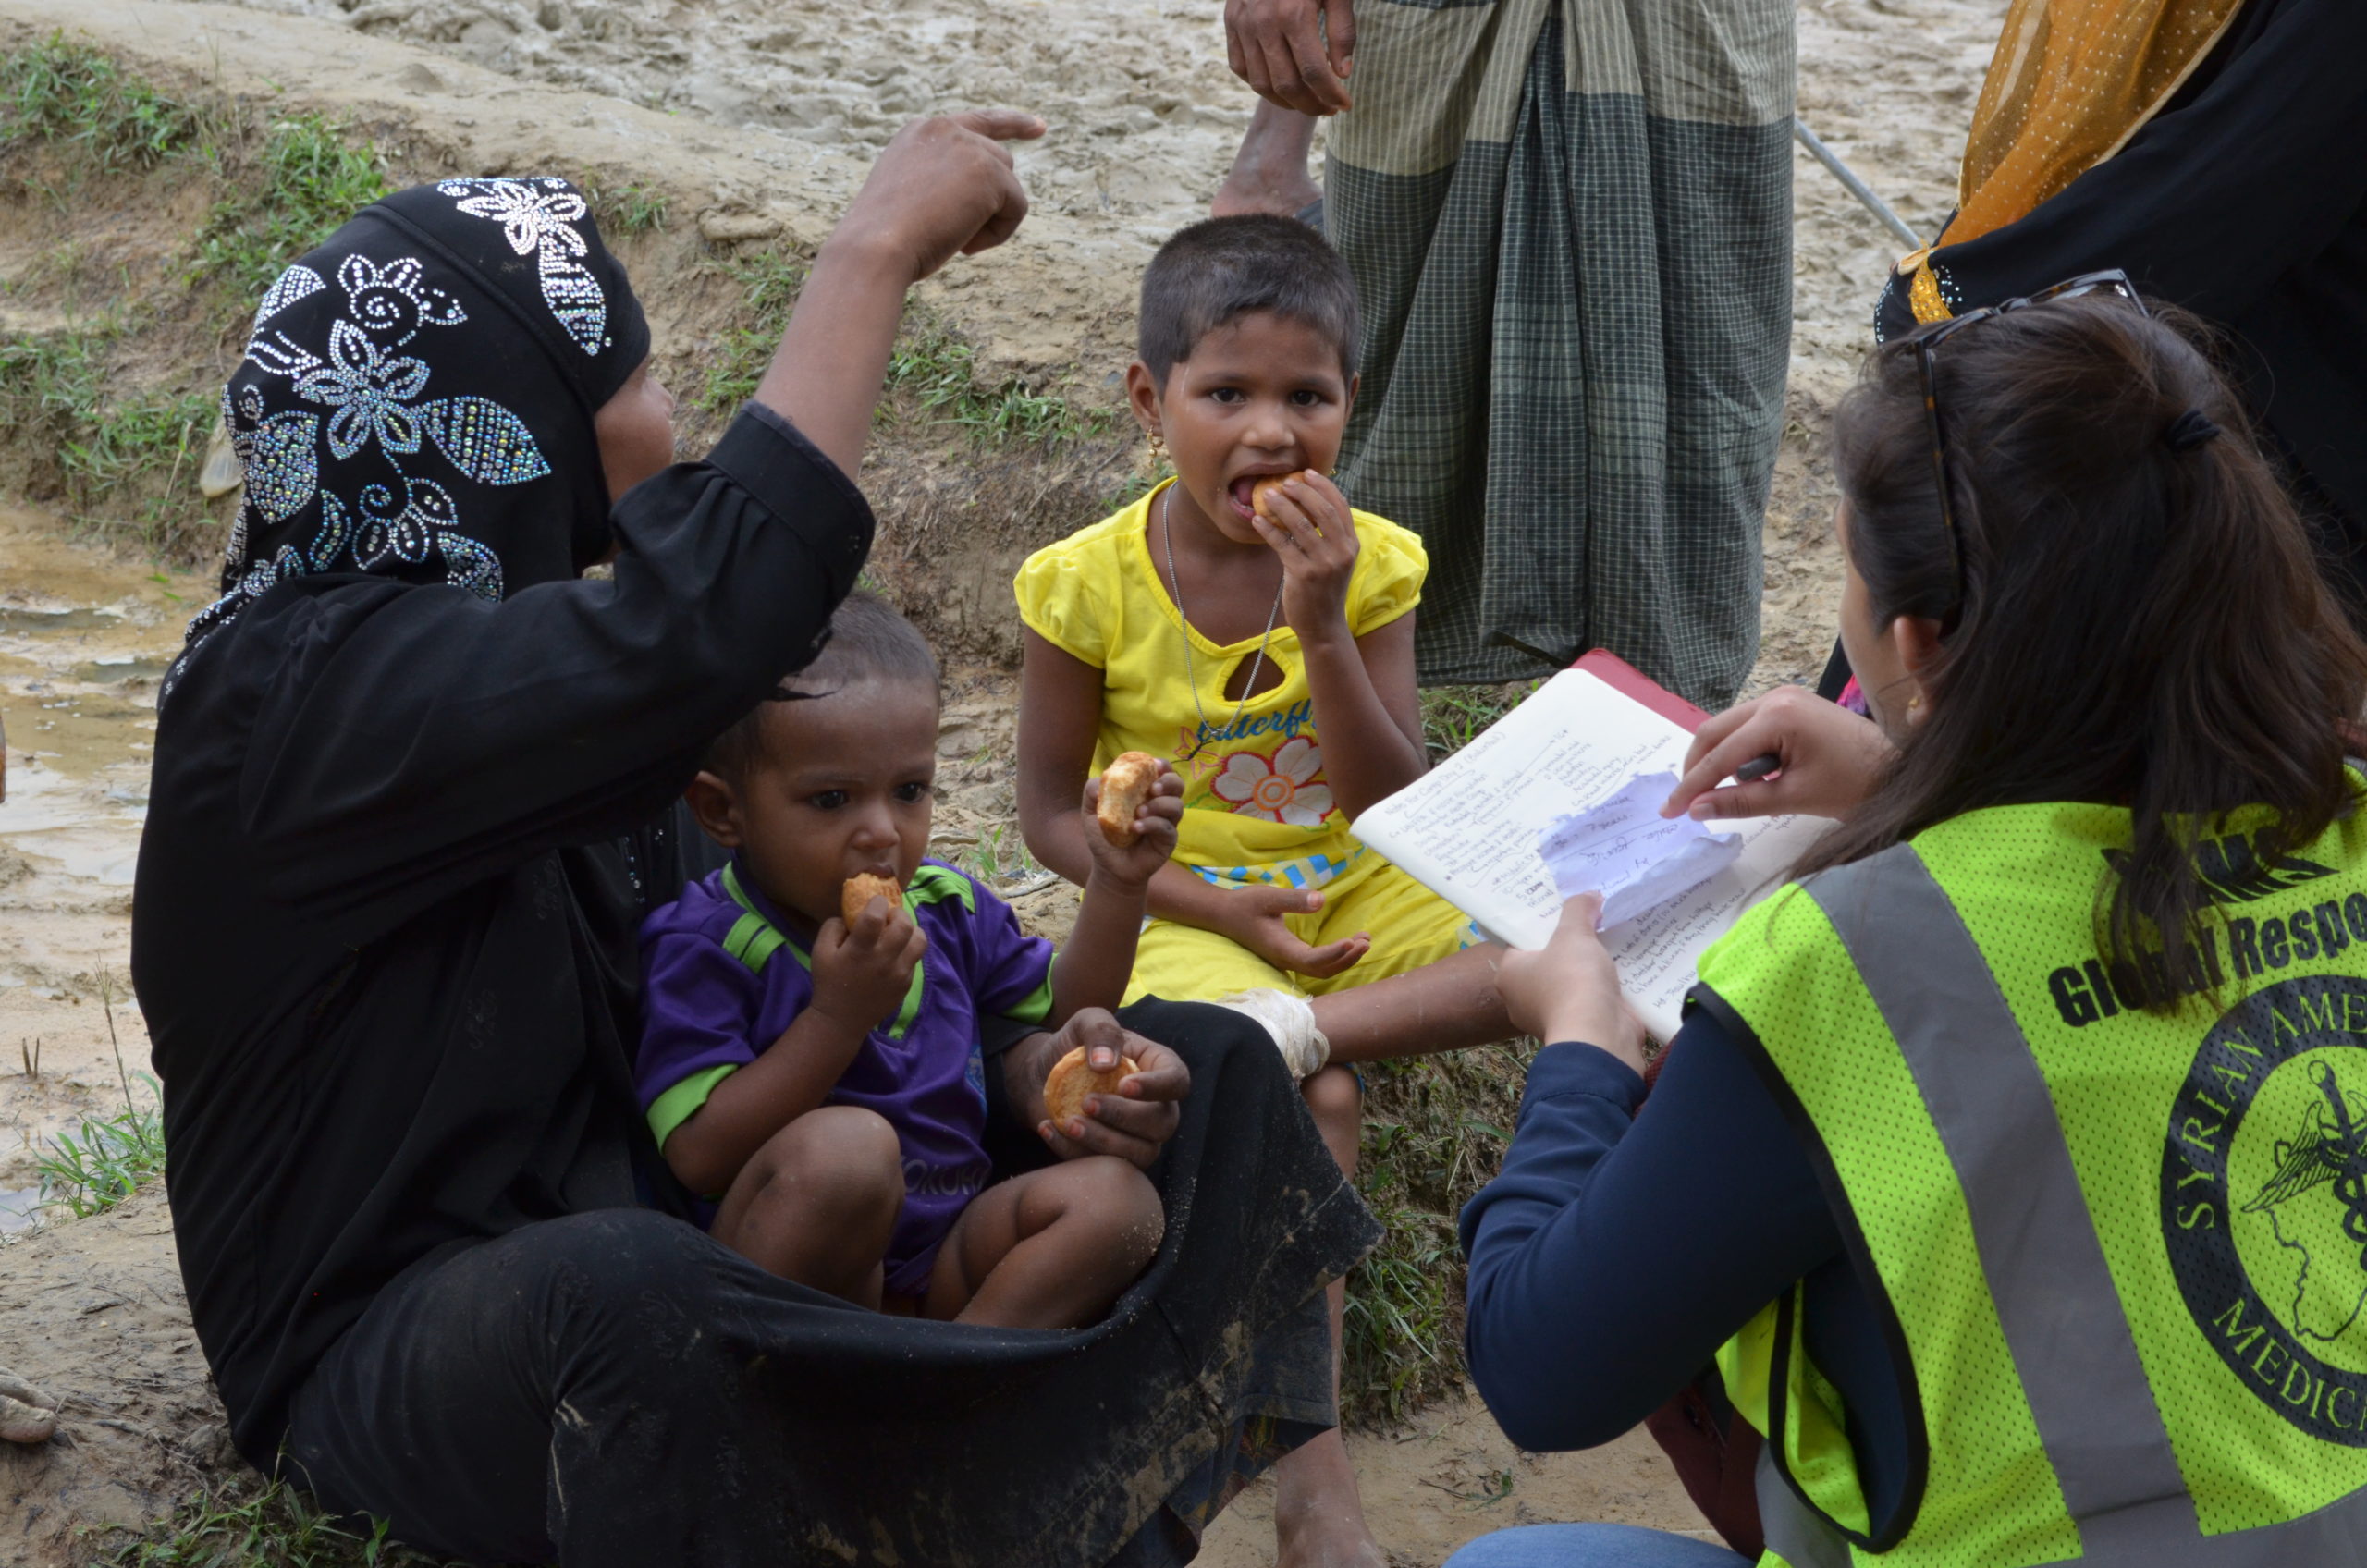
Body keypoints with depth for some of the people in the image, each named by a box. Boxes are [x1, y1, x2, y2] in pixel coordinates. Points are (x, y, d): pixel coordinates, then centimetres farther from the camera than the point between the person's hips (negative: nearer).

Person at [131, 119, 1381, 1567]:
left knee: (1207, 1072, 2)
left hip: (661, 1219, 9)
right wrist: (878, 249, -27)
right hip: (391, 1335, -9)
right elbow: (707, 619, -38)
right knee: (630, 1290, -45)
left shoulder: (534, 630, 6)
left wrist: (1017, 1068, -7)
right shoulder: (299, 688, -21)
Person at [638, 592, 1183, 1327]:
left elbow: (1067, 1006, 26)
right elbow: (702, 1158, -20)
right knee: (844, 1144, -36)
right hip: (799, 1269, -7)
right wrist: (835, 1020, -25)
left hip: (945, 1260, 7)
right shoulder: (706, 943, -12)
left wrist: (1117, 884, 11)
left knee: (1117, 1197, -15)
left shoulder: (947, 908, 10)